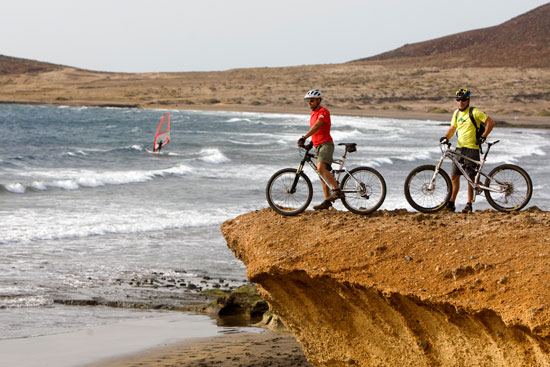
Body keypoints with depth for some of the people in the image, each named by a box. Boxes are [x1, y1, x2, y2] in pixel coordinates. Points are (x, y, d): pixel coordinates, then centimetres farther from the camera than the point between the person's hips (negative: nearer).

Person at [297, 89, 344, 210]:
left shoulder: (323, 111, -10)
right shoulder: (314, 113, 19)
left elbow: (316, 127, -23)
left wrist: (304, 138, -31)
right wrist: (311, 143, 19)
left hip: (326, 144, -10)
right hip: (318, 146, 10)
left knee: (321, 168, -28)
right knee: (323, 173, 8)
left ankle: (337, 190, -29)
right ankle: (327, 201, 11)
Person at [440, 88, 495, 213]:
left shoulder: (475, 112, -9)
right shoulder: (456, 113, 11)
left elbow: (491, 122, -10)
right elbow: (452, 128, 18)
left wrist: (483, 137, -14)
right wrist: (446, 137, -2)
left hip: (472, 148, -6)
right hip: (459, 148, 6)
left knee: (471, 178, -1)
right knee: (454, 176, 2)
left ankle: (469, 205, 5)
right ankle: (451, 203, 8)